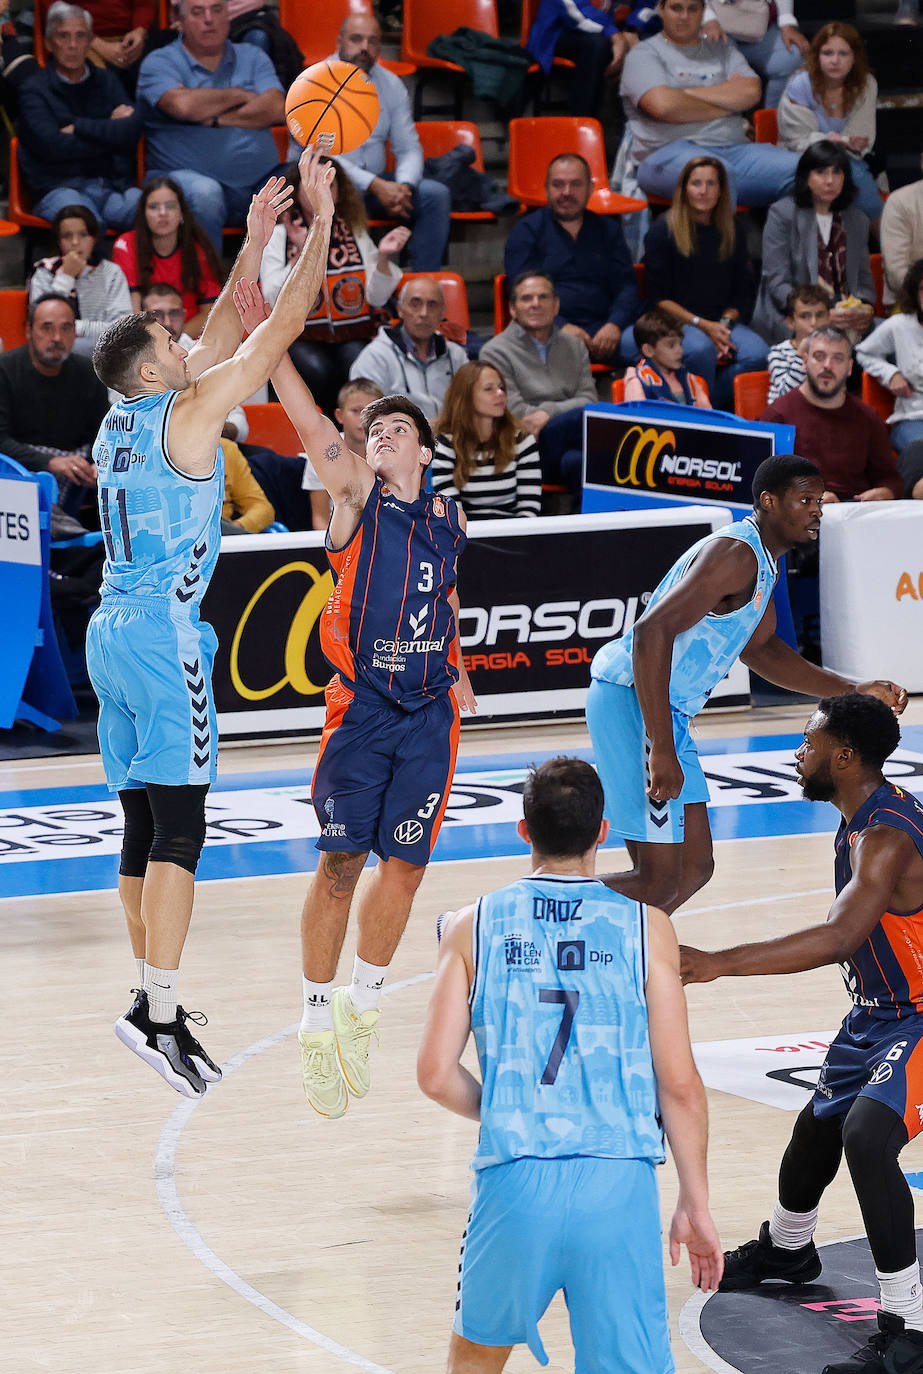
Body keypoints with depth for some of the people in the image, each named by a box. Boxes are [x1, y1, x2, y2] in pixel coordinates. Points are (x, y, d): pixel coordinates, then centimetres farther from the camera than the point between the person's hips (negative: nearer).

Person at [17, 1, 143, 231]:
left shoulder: (107, 81, 20)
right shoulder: (33, 90, 7)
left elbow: (132, 131, 3)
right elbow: (53, 146, -8)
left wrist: (78, 127, -2)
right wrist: (108, 130, 1)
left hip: (111, 185, 4)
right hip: (58, 188, -3)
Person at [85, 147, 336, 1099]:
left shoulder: (121, 421, 15)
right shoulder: (185, 414, -7)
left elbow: (220, 343, 27)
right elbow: (281, 327, -6)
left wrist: (255, 243, 27)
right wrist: (319, 225, 1)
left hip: (112, 630, 9)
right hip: (164, 631, -9)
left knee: (145, 826, 11)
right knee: (178, 825, -12)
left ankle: (155, 1000, 15)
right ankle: (156, 1009, -20)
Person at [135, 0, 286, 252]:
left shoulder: (252, 58, 17)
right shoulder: (159, 63, 5)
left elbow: (276, 109, -1)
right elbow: (182, 104, -17)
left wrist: (213, 118, -8)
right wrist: (239, 95, -1)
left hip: (258, 183, 4)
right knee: (204, 193, -39)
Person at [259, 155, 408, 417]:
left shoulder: (355, 235, 12)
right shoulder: (279, 236, 5)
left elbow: (377, 298, 3)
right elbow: (274, 300, -10)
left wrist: (383, 257, -12)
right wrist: (302, 253, -19)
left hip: (353, 338, 2)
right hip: (301, 338, -2)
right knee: (318, 370, -34)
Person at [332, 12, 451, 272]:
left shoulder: (392, 85, 9)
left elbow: (409, 148, 8)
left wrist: (403, 187, -16)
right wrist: (375, 186, -27)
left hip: (376, 184, 6)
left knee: (436, 195, -14)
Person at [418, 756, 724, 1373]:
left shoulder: (474, 927, 3)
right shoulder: (646, 928, 0)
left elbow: (437, 1076, 1)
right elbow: (679, 1085, -1)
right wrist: (696, 1204, 8)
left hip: (514, 1182, 1)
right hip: (618, 1183, -1)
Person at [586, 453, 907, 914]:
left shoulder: (760, 561, 17)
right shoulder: (735, 555, -17)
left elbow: (761, 650, 31)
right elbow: (652, 632, -28)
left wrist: (853, 690, 22)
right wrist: (663, 751, -30)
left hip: (667, 713, 11)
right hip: (632, 702, -11)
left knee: (694, 868, 12)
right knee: (659, 881, -12)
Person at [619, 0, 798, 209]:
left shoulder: (722, 50, 24)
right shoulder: (644, 54, 9)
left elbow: (750, 92, 5)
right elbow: (663, 105, -10)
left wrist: (687, 93, -1)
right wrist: (723, 109, 2)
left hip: (733, 148, 5)